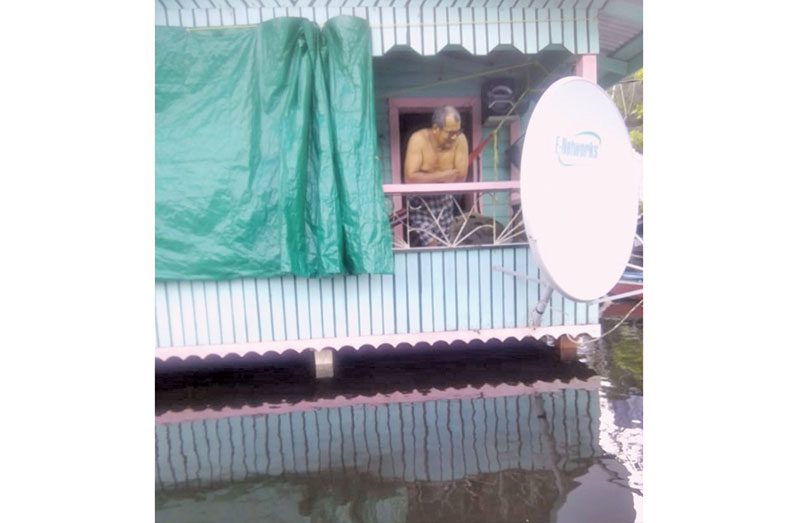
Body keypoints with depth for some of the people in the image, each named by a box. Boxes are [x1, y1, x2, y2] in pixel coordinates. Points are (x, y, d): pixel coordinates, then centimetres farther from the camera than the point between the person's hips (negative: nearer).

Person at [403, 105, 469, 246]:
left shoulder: (460, 140, -14)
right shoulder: (418, 139, -21)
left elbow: (461, 177, -17)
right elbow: (410, 178, -28)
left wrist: (427, 178, -19)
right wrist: (442, 176, -26)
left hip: (444, 201, 3)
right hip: (420, 203, -3)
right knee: (432, 245, -16)